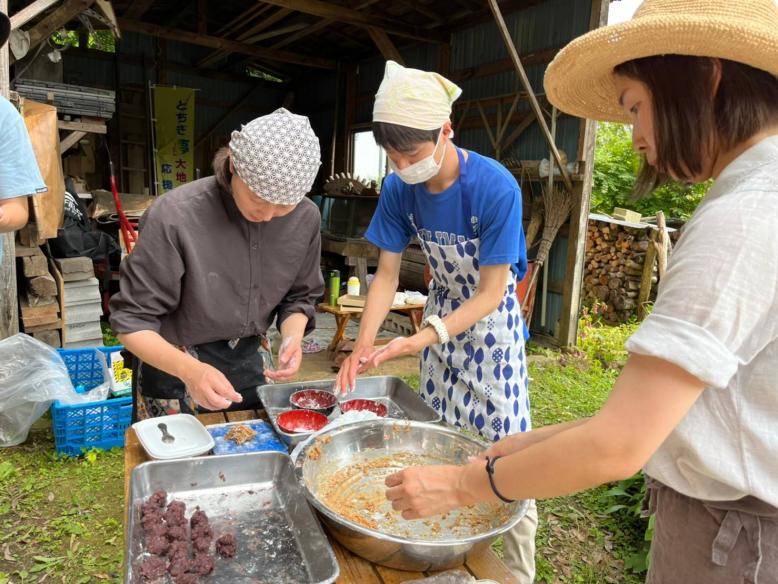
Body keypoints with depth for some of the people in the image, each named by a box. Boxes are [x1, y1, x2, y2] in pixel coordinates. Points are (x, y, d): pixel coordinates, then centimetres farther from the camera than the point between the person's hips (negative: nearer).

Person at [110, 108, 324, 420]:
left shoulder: (305, 218, -13)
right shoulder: (175, 216, -26)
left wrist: (291, 337, -20)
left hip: (249, 365, 4)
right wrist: (190, 370, -36)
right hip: (175, 370, -3)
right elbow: (132, 321, -20)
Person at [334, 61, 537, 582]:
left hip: (491, 322, -4)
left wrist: (423, 339, -32)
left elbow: (491, 292, -23)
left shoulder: (496, 188, -28)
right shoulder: (399, 189, -13)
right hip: (441, 312, 5)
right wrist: (364, 344, -21)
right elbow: (387, 273, -8)